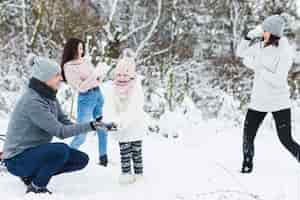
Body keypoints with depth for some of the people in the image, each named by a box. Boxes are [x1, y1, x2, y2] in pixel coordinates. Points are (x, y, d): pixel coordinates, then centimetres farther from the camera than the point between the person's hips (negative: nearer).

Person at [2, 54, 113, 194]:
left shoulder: (49, 96, 4)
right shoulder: (32, 101, -25)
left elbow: (64, 122, 2)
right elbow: (60, 131, -26)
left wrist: (95, 126, -13)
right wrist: (90, 126, -31)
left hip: (36, 151, 9)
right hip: (18, 158, -9)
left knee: (82, 159, 4)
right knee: (61, 150, -33)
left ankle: (31, 174, 11)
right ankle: (35, 188, -11)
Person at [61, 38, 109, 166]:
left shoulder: (86, 61, 10)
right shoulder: (68, 67, -9)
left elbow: (99, 81, 17)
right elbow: (80, 87, -16)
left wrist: (100, 75, -5)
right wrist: (94, 74, -20)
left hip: (98, 94, 7)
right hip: (85, 98, -6)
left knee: (102, 128, 7)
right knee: (81, 134, -7)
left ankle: (103, 158, 16)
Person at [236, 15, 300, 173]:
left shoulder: (285, 52, -19)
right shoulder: (260, 45, -1)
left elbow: (278, 81, -24)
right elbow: (240, 53, 13)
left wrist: (255, 65, -24)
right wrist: (251, 35, -3)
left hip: (279, 102, -5)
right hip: (258, 101, 5)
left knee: (286, 141, -5)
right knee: (248, 137, 4)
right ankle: (247, 165, 24)